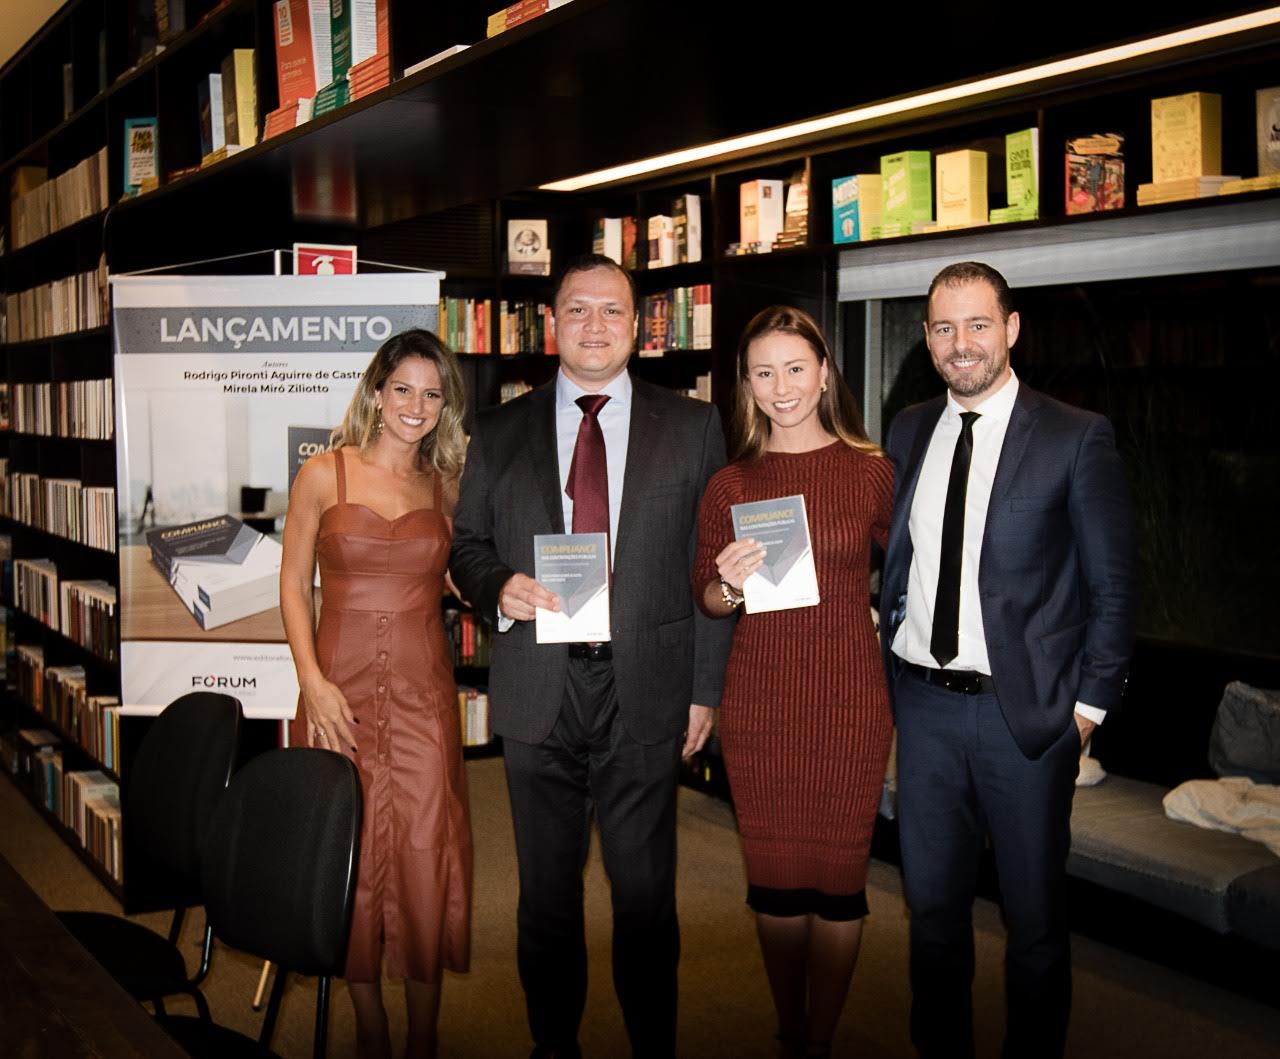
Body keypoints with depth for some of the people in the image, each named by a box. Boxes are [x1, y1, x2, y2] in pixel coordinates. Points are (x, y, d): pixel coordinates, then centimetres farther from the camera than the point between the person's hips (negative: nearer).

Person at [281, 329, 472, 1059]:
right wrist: (313, 682, -9)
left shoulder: (446, 487, 9)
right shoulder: (325, 475, 1)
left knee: (424, 858, 2)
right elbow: (295, 585, 1)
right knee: (352, 860, 5)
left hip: (423, 695, 2)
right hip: (342, 689, -2)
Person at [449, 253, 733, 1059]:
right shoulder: (499, 434, 8)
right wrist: (499, 586, -11)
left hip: (647, 689, -1)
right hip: (538, 688, 2)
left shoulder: (693, 427, 3)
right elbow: (467, 544, 12)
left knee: (646, 893, 7)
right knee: (547, 891, 14)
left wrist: (706, 689, -2)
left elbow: (712, 565, 2)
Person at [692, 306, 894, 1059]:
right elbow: (707, 600, 8)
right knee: (774, 876, 9)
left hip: (850, 699, -1)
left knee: (839, 875, 5)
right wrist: (730, 585, -12)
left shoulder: (871, 470, 0)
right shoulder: (729, 486, 4)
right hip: (759, 701, 1)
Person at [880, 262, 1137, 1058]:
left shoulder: (1078, 438, -7)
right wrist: (892, 671, 8)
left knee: (1036, 920, 11)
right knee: (932, 905, 17)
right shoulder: (909, 432, 7)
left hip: (1026, 710, -4)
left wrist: (1089, 703, -8)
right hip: (923, 702, 4)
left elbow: (1113, 587, -5)